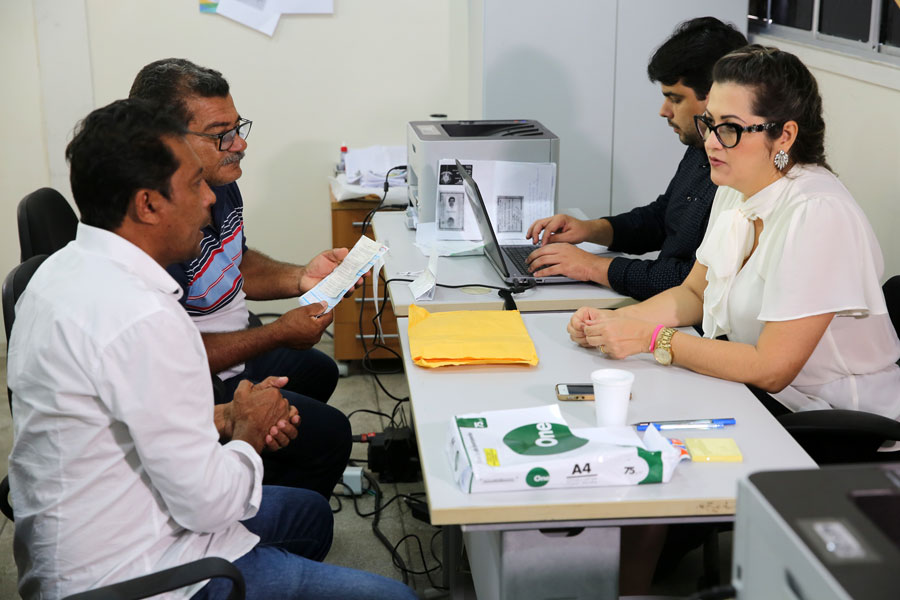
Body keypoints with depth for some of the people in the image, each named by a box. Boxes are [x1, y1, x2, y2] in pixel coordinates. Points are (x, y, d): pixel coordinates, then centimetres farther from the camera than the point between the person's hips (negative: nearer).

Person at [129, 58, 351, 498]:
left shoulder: (220, 182, -2)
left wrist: (301, 278, -4)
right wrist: (279, 334, -23)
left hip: (229, 350, 11)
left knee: (318, 372, 30)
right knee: (327, 434, -11)